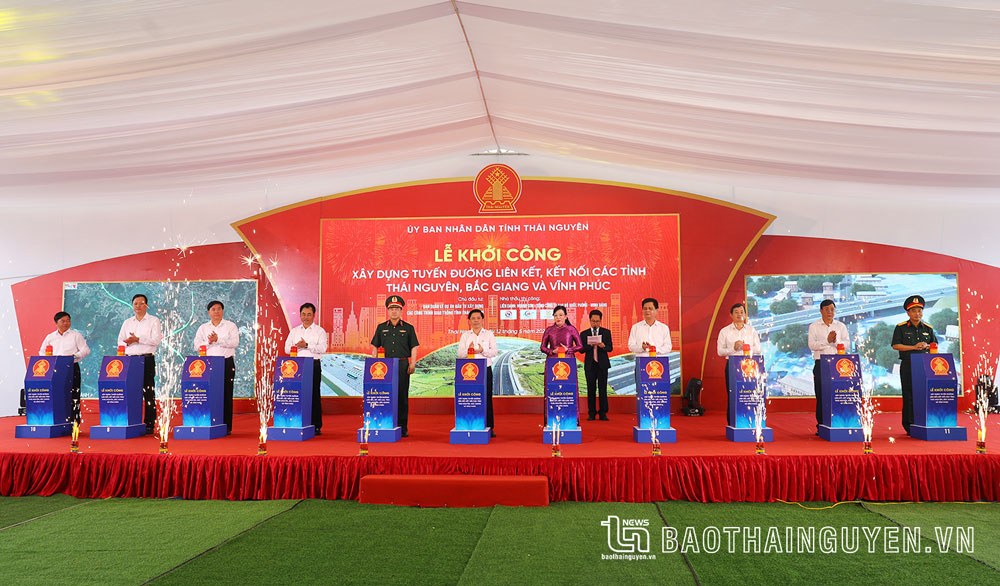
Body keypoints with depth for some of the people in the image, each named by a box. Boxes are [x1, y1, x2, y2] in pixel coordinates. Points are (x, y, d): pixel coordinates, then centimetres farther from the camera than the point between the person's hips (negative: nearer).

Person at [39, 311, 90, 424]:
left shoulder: (76, 335, 7)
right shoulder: (50, 337, 15)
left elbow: (86, 350, 0)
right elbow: (42, 352, 19)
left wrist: (74, 356, -15)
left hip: (72, 368, -3)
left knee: (73, 396, -6)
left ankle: (74, 423, -4)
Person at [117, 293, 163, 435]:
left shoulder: (153, 321, 6)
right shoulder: (127, 322, 19)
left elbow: (156, 340, -5)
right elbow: (120, 341, 13)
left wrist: (138, 339, -12)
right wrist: (128, 342, -9)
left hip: (147, 359, -4)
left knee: (148, 392, -6)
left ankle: (149, 424, -4)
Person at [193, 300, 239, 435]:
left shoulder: (231, 326, 9)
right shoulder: (203, 328, 16)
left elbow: (234, 342, -6)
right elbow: (197, 345, 4)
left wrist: (218, 340, -16)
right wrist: (208, 342, -14)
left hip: (227, 363, -2)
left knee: (226, 394, -4)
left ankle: (227, 427, -1)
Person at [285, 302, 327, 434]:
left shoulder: (319, 331, 7)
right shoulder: (294, 331, 18)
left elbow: (322, 348, -7)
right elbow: (287, 348, 9)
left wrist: (307, 345, -17)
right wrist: (296, 346, -11)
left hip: (313, 365, -3)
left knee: (314, 395, -4)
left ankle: (316, 426, 0)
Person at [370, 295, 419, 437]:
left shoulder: (408, 328, 8)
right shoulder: (381, 328, 12)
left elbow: (414, 347, 7)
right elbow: (375, 347, 13)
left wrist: (413, 363, -4)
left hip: (403, 365, -1)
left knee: (402, 396, 0)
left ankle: (403, 427, 5)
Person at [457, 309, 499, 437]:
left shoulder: (489, 334, 10)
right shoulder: (465, 335, 13)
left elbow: (495, 352, 0)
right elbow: (460, 353, 4)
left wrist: (482, 350, -15)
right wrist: (468, 350, -16)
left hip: (486, 370, -1)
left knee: (487, 398, -2)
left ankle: (489, 427, 4)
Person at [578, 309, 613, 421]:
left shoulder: (606, 332, 8)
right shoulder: (584, 334, 8)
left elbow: (610, 348, 2)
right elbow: (581, 350, 1)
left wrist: (603, 346, -19)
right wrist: (590, 345, -16)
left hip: (602, 364, -1)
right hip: (590, 364, 1)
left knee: (603, 389, -2)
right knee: (591, 389, 3)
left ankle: (603, 413, 4)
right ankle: (592, 413, 9)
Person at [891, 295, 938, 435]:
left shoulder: (928, 328, 14)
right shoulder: (901, 328, 2)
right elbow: (895, 345, -5)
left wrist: (927, 346, -5)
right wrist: (913, 347, -13)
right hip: (908, 365, -3)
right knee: (909, 395, -3)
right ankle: (909, 426, 1)